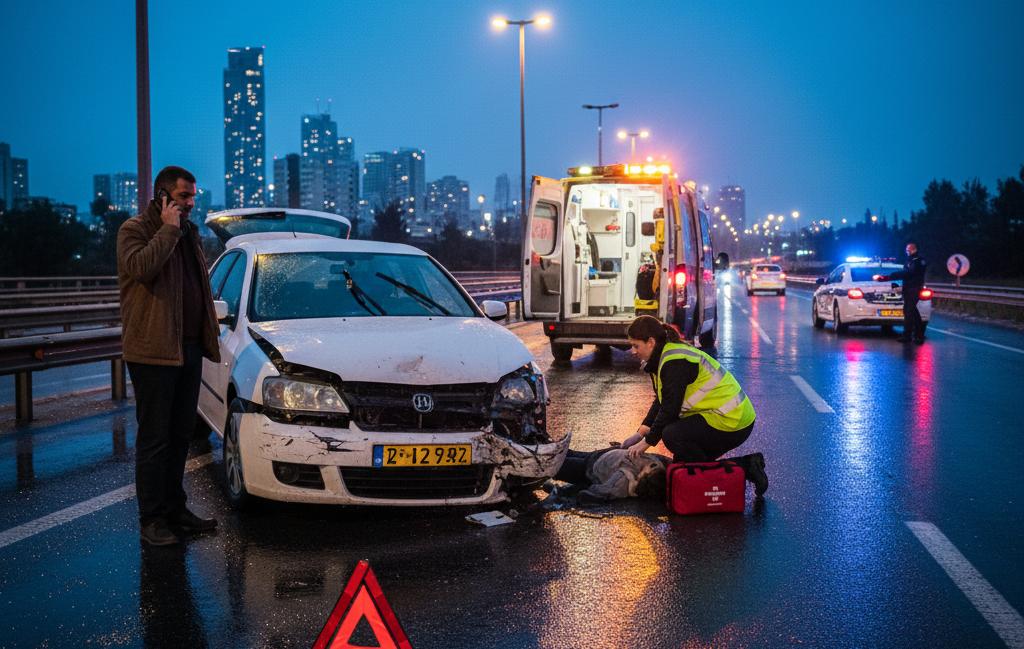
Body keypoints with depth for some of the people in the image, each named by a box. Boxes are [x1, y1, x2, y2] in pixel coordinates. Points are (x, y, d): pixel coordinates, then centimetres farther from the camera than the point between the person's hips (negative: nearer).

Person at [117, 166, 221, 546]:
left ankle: (174, 510, 22)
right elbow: (141, 267, -27)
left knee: (180, 436, 13)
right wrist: (169, 229, -16)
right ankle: (152, 520, 2)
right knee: (155, 439, -4)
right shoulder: (135, 230, -6)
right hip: (153, 352, -8)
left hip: (188, 349, 8)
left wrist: (207, 334, 16)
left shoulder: (188, 234, 18)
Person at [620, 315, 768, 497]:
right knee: (682, 462, 10)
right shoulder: (665, 357, 11)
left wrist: (647, 441, -14)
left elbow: (670, 408, -22)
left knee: (672, 434, -23)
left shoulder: (675, 362, -21)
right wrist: (641, 433, 3)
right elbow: (660, 402, 13)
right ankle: (747, 466, 14)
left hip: (732, 421, -11)